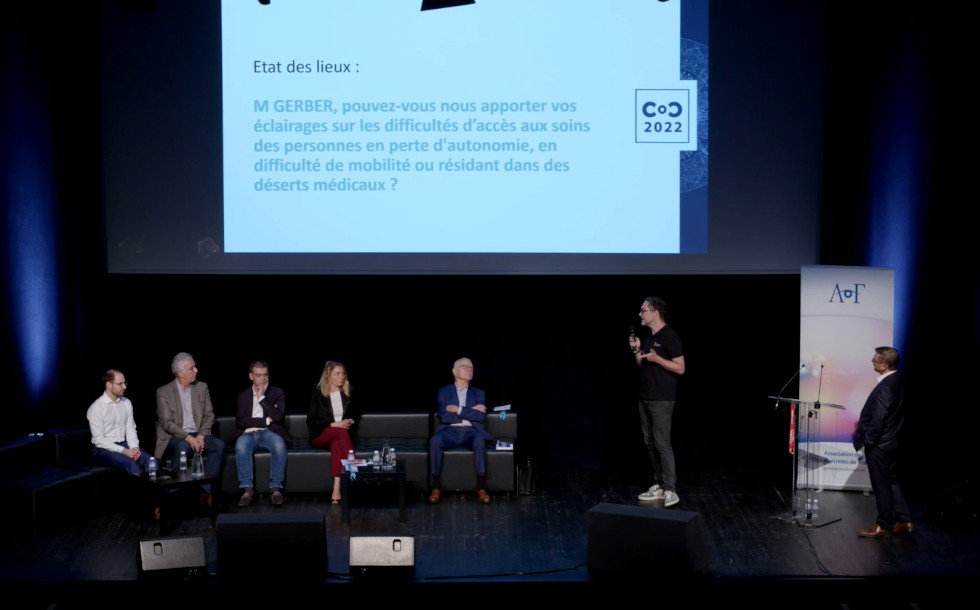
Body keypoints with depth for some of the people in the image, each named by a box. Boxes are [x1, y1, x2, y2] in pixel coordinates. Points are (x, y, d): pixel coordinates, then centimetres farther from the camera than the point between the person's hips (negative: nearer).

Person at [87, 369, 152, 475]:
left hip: (123, 445, 5)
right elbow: (99, 440, -13)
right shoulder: (96, 408, -10)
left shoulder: (126, 403, 8)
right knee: (131, 463, -33)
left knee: (151, 461, -22)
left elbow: (131, 430, 10)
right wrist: (124, 451, -20)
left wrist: (134, 448, -10)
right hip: (103, 449, -5)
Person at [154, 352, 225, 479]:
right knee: (183, 446, -37)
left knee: (219, 444, -24)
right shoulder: (163, 392, -1)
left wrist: (201, 436, -10)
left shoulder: (202, 387, 12)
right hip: (174, 437, -4)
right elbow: (167, 422, -9)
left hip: (198, 435, 4)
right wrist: (188, 438, -21)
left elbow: (209, 415, 8)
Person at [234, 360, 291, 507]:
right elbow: (240, 422, 3)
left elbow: (278, 416, -4)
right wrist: (266, 420, -2)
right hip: (248, 434, 1)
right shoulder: (243, 395, 18)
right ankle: (247, 489, -30)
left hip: (269, 433, -1)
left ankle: (275, 488, -30)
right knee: (241, 446, -36)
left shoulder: (277, 393, 15)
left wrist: (262, 397, -5)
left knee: (279, 445, -36)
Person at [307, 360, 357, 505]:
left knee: (336, 443, -36)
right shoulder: (317, 393, 4)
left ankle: (337, 488, -51)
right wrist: (333, 424, -13)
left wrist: (351, 421, -1)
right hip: (320, 436, -2)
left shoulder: (348, 393, 14)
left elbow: (355, 415, 23)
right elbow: (310, 420, -1)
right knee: (342, 432, -36)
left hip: (344, 433, 2)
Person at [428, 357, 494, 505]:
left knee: (479, 440, -36)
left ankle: (481, 488, -33)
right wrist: (470, 411, -5)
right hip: (450, 431, -1)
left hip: (470, 432, 1)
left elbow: (481, 416, -1)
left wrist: (458, 409, -7)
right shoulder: (444, 392, 13)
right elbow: (444, 416, -4)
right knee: (435, 440, -35)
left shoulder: (478, 393, 18)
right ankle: (436, 487, -29)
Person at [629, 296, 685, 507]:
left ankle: (671, 490, -7)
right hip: (645, 398, 9)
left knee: (662, 443, -10)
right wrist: (636, 350, 4)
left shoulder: (670, 336, -13)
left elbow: (680, 368, -15)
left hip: (662, 400, -9)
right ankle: (658, 486, 16)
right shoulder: (649, 337, 14)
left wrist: (657, 358, -23)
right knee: (650, 443, 10)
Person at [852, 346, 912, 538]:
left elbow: (878, 420, -24)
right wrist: (862, 426, 16)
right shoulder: (896, 380, 3)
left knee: (881, 485, 3)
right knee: (890, 481, 17)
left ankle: (885, 524, 14)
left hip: (878, 444, -9)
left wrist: (867, 441, -13)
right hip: (890, 441, 9)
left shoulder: (885, 388, -26)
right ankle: (903, 521, 22)